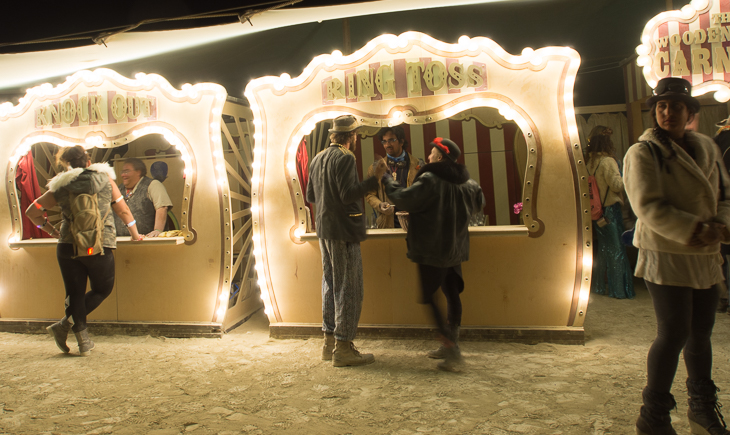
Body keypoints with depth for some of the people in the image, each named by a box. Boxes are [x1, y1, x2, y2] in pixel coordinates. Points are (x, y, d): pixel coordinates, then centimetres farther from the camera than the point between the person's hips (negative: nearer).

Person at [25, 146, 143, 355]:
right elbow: (123, 210, 10)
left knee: (75, 293, 10)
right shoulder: (105, 178, 7)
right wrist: (135, 234, 19)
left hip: (68, 246, 2)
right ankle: (65, 324, 0)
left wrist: (53, 232, 22)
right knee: (102, 289, 14)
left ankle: (83, 341, 9)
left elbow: (32, 211, 12)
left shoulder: (61, 186, 9)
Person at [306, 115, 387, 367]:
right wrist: (374, 179, -20)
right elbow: (348, 195, -22)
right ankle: (343, 348, -1)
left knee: (331, 285, 14)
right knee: (349, 289, -4)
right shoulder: (345, 158, -12)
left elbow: (310, 197, 17)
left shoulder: (318, 159, 14)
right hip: (343, 231, -9)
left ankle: (329, 342, 19)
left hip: (324, 230, 9)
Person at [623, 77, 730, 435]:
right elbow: (649, 206, -19)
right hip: (665, 256, -7)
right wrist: (694, 230, -26)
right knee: (674, 334, -7)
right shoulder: (642, 153, -9)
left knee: (701, 332, 17)